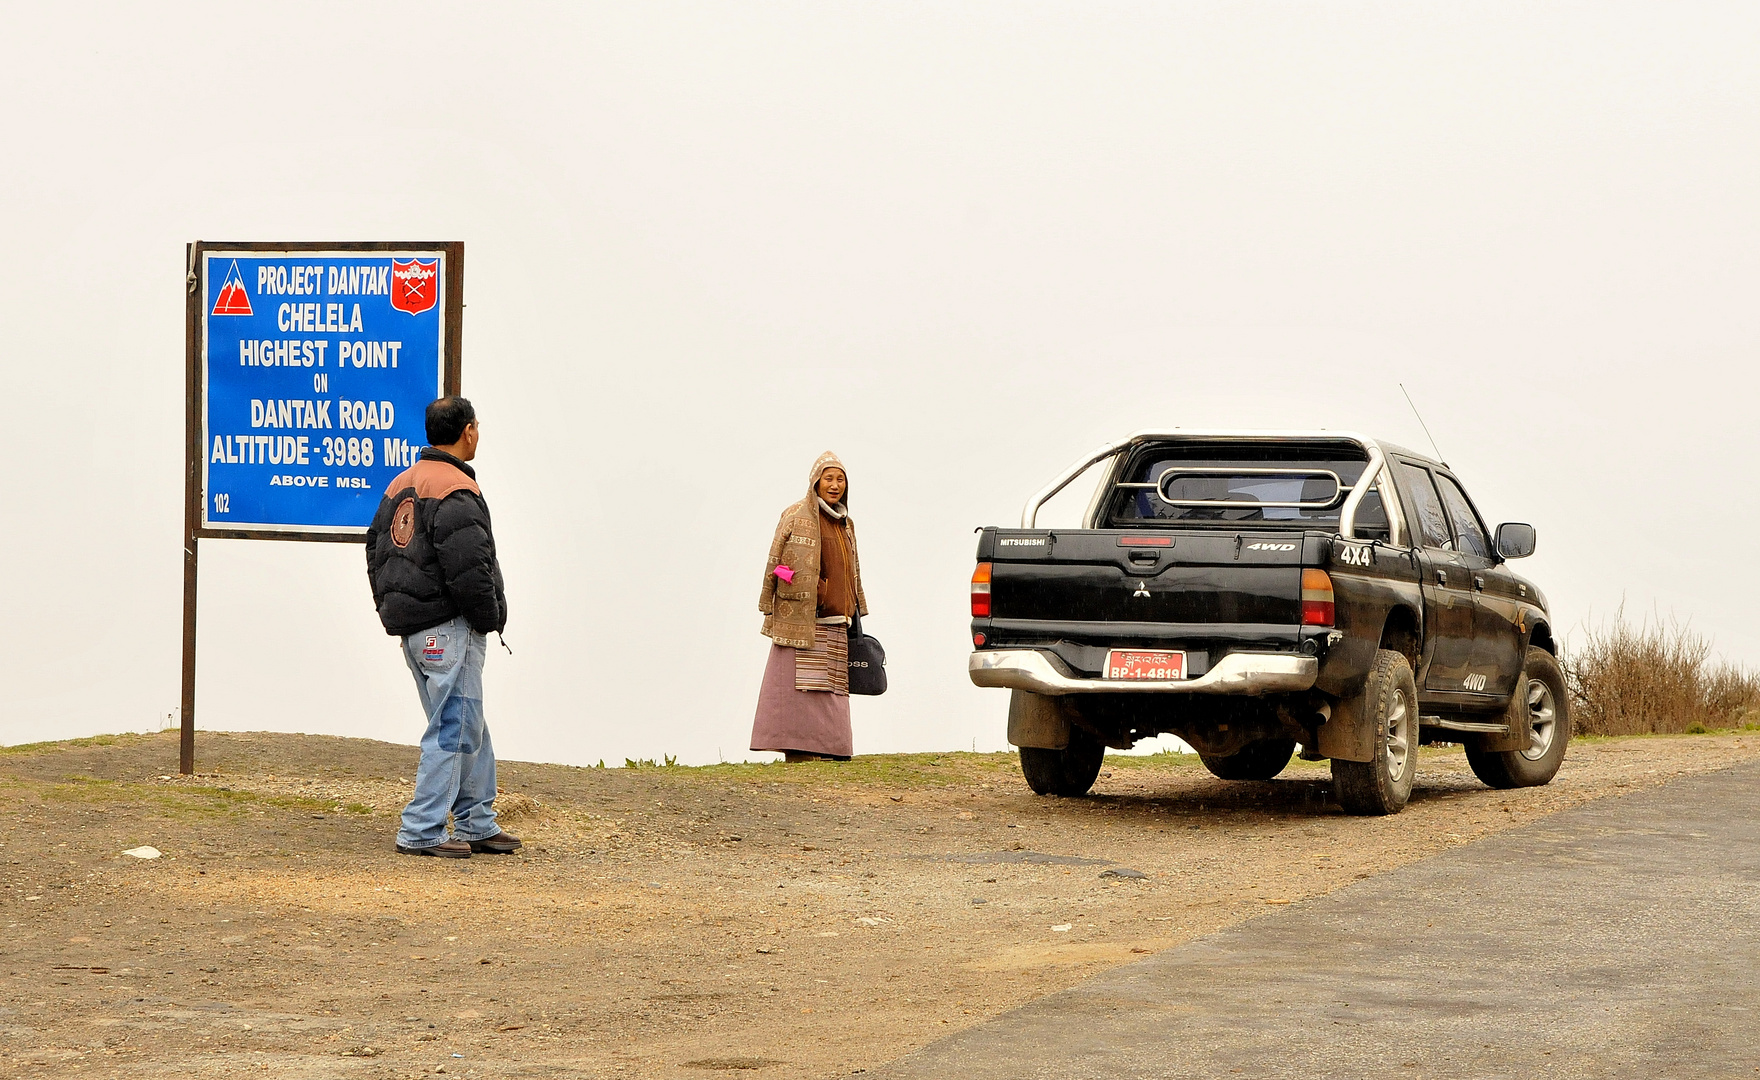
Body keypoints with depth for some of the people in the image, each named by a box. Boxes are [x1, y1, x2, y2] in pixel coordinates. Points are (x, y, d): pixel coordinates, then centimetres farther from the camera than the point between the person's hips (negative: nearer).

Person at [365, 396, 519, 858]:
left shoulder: (400, 485, 13)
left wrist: (394, 611, 20)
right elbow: (468, 572, -21)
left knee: (470, 729, 17)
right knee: (454, 728, -4)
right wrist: (491, 619, -6)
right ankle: (422, 831, -4)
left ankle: (477, 823, 21)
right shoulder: (457, 494, -17)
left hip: (410, 627, 10)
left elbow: (376, 551, 18)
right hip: (448, 629, -10)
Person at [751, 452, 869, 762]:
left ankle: (825, 748, 5)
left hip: (835, 624, 7)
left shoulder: (845, 525, 18)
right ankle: (798, 750, -12)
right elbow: (774, 563, -5)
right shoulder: (796, 516, -2)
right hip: (801, 618, -7)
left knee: (828, 688, 4)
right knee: (801, 685, -10)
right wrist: (769, 610, -11)